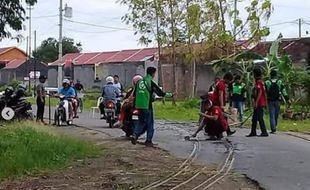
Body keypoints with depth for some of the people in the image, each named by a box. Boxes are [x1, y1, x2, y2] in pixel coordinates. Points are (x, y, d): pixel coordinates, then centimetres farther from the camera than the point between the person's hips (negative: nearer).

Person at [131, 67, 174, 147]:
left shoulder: (140, 81, 10)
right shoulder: (151, 82, -10)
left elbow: (134, 94, 13)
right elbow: (160, 93, -8)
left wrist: (134, 104, 22)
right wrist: (171, 95, 6)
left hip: (139, 106, 6)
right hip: (147, 106, -6)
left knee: (141, 122, 19)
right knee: (150, 124, 6)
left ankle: (135, 134, -3)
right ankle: (148, 141, 7)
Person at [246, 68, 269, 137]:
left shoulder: (259, 82, -14)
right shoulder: (261, 81, 17)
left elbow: (260, 92, -21)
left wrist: (256, 102, -23)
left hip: (259, 103, -10)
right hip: (261, 103, 10)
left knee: (259, 118, -8)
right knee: (254, 118, 13)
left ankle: (264, 132, -7)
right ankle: (253, 132, 18)